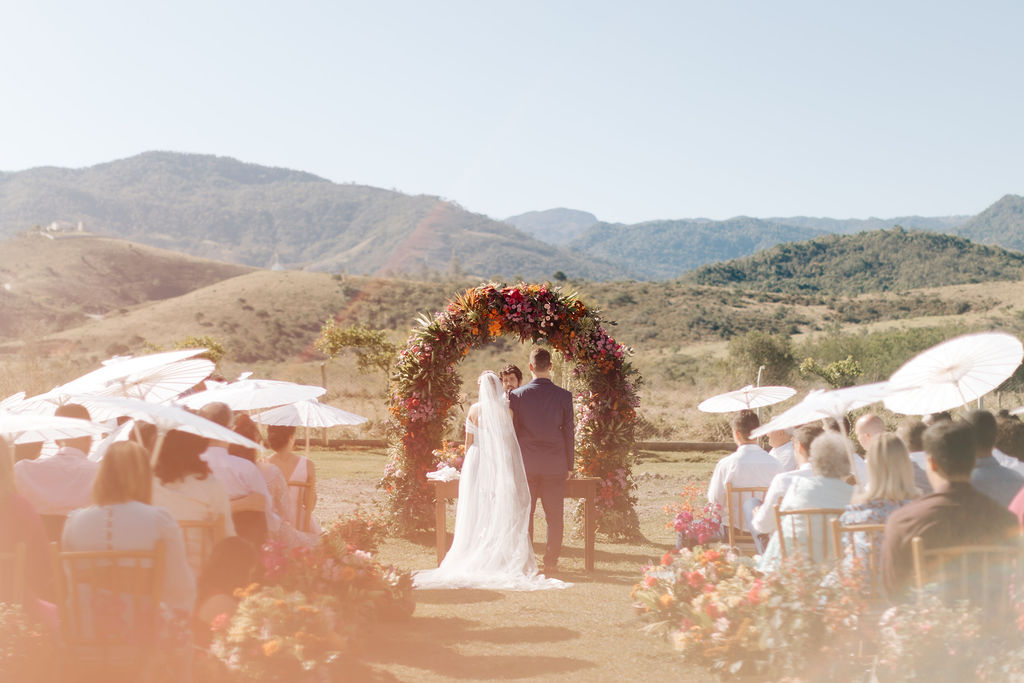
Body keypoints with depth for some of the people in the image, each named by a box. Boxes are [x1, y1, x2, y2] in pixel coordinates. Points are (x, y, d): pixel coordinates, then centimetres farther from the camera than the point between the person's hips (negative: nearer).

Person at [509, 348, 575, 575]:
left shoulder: (517, 395, -3)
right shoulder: (563, 396, -3)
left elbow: (511, 431, 2)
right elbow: (569, 432, 2)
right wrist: (569, 465, 11)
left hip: (526, 463, 0)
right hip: (555, 466, 0)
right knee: (554, 516, 6)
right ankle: (551, 563, 7)